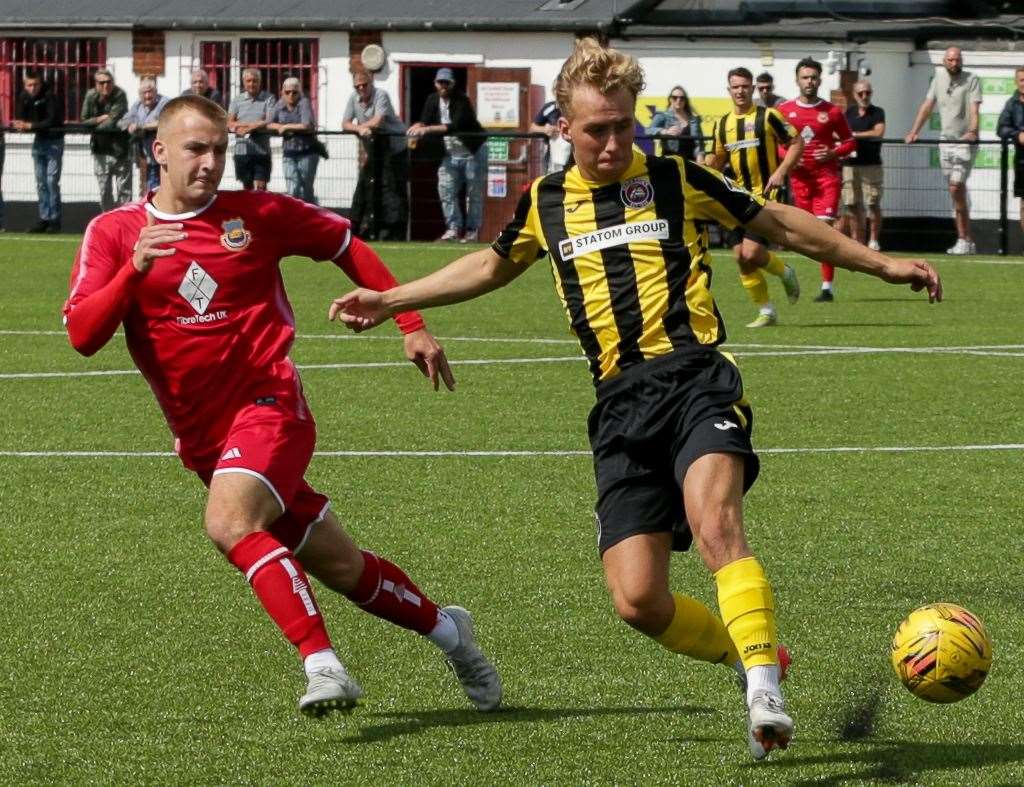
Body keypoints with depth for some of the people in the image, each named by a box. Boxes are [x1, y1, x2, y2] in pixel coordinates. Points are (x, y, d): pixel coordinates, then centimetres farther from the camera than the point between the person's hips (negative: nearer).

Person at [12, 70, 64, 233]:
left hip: (54, 140, -6)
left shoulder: (51, 96, -19)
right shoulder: (24, 96, 0)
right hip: (39, 140, 6)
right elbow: (19, 118, 5)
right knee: (41, 181, 9)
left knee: (51, 180, -11)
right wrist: (18, 124, -19)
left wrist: (30, 126, -28)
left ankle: (55, 219, -6)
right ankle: (44, 218, 15)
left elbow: (53, 122, -24)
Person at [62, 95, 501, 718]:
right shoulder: (113, 234, 2)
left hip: (270, 405, -3)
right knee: (337, 566, 9)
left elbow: (348, 247, 14)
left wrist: (412, 325, 10)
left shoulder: (258, 215, 1)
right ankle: (445, 628, 31)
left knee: (230, 523, -31)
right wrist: (135, 269, -23)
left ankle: (323, 664, -35)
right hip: (202, 439, 3)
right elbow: (82, 336, -8)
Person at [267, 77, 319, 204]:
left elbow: (308, 126, -22)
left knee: (306, 191, 6)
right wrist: (280, 127, -12)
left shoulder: (304, 103, -10)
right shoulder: (280, 104, 5)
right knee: (293, 191, -8)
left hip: (307, 153, -4)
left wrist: (286, 127, -12)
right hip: (289, 154, 4)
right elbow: (269, 124, 8)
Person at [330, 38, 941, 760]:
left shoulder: (677, 180, 7)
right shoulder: (546, 202, 16)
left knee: (716, 526, -31)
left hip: (695, 377, -4)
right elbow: (490, 267, 36)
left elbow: (785, 226, 17)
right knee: (638, 600, -8)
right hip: (622, 403, 4)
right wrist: (389, 300, 34)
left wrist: (881, 264, 15)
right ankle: (751, 655, 16)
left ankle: (765, 693, -33)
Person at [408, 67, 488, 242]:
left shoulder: (461, 101, -19)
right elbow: (425, 121, 1)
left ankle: (472, 230, 5)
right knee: (446, 190, -4)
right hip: (450, 154, 6)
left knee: (474, 193, -2)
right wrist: (417, 127, -24)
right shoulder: (433, 100, 2)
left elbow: (455, 127, -32)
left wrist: (428, 129, -39)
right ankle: (453, 228, 2)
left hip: (473, 151, -6)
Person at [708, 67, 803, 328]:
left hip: (766, 192, -6)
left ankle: (785, 272, 14)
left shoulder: (768, 117, -6)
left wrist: (781, 171, -15)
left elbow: (797, 143, -3)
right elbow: (719, 159, 22)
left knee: (752, 253, -17)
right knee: (740, 256, 1)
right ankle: (766, 311, 13)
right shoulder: (722, 124, 10)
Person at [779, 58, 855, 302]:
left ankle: (827, 287, -14)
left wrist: (833, 153, -9)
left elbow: (850, 141, 10)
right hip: (800, 177, 3)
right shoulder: (784, 110, 6)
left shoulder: (832, 112, 2)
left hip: (827, 175, -3)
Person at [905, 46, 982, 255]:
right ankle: (967, 241, 9)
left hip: (965, 143, -5)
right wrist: (914, 131, 2)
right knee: (957, 192, 5)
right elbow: (927, 105, 12)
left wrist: (972, 131, -33)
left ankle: (964, 240, -12)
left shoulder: (971, 80, -4)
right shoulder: (939, 79, 11)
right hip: (945, 141, 5)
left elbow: (974, 109, -16)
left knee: (956, 188, -16)